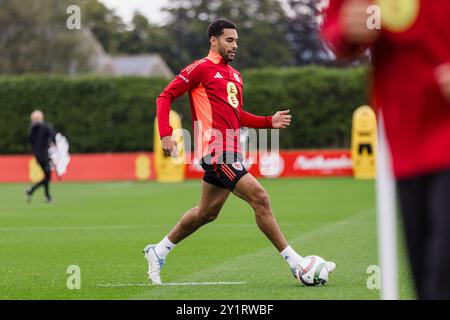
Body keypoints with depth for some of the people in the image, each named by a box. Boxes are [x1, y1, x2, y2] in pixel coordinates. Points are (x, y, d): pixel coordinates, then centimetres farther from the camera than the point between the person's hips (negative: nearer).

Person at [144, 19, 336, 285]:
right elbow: (165, 97, -5)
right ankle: (295, 262, -11)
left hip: (230, 152, 9)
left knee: (207, 213, 16)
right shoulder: (201, 68, -5)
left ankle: (159, 252, 31)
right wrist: (166, 134, -17)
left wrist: (270, 121, 12)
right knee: (260, 198, -13)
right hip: (216, 150, -9)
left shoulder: (235, 76, 19)